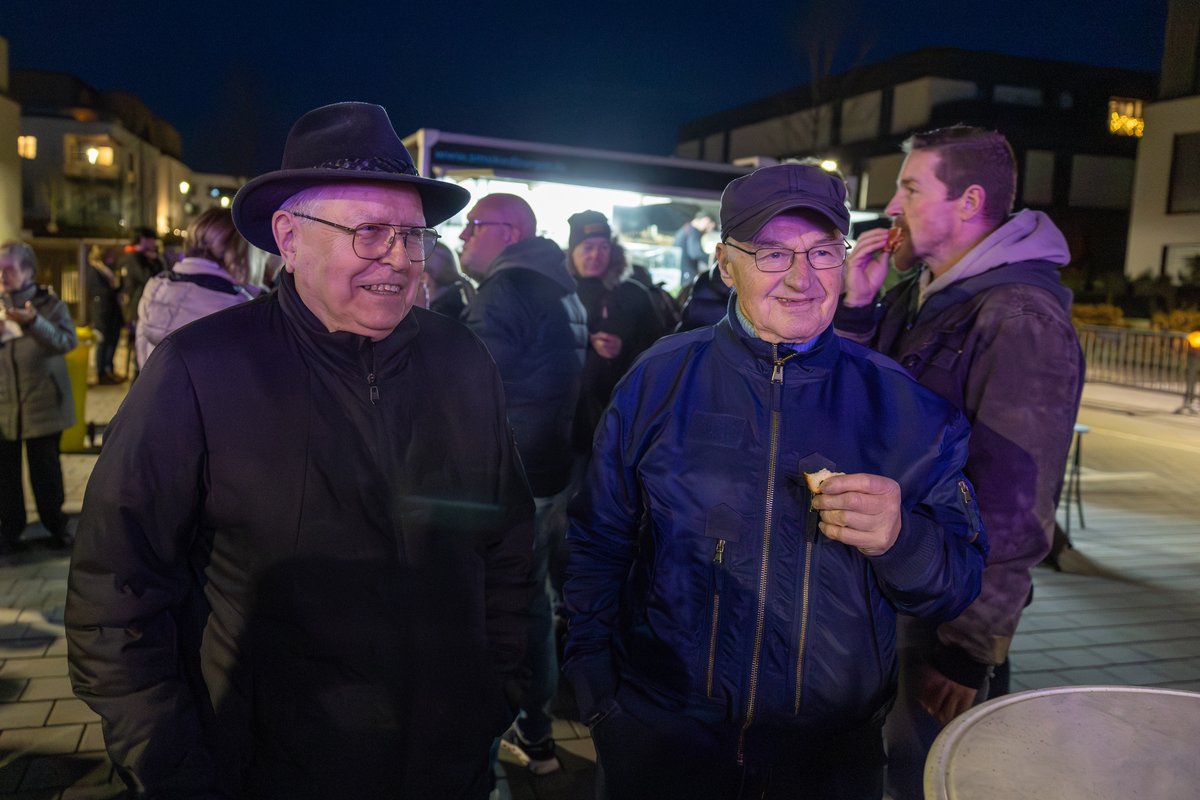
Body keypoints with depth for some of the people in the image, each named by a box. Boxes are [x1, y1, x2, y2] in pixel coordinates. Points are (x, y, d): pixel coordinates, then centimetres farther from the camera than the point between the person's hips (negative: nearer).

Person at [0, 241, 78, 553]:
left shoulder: (49, 304, 1)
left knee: (45, 469, 7)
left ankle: (55, 525, 23)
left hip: (42, 404, -2)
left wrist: (34, 322, -30)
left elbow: (68, 341, -15)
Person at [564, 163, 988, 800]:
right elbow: (598, 544, 2)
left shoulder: (900, 402, -4)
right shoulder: (660, 378, -5)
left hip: (832, 748, 1)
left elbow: (959, 584, -3)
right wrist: (596, 686, -3)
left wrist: (898, 538, -23)